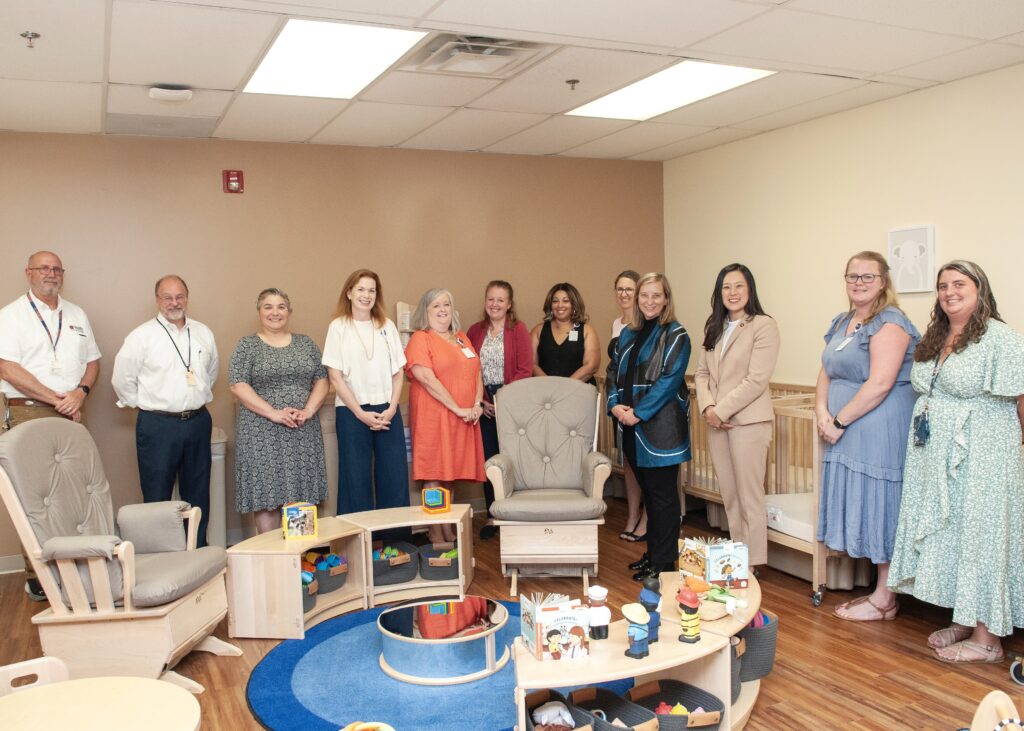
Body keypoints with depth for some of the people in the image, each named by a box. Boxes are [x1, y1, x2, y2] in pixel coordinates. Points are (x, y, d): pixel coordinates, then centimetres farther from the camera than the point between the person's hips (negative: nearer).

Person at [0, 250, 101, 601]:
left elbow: (92, 360, 16)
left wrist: (80, 393, -4)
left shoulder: (76, 314, 16)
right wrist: (57, 398, -13)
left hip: (69, 416, 4)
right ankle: (36, 577, 3)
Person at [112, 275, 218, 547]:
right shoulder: (142, 336, -7)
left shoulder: (203, 333, 8)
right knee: (157, 497, 2)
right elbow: (122, 379, -5)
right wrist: (146, 404, 0)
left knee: (197, 494, 12)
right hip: (158, 425, -4)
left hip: (198, 421, 5)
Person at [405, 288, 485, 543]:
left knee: (451, 474, 12)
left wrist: (477, 403, -2)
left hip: (464, 419, 6)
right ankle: (436, 535, 6)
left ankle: (449, 530, 21)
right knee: (434, 476, -2)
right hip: (433, 417, -6)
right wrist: (458, 409, -16)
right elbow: (427, 379, -15)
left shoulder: (462, 339, 18)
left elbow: (477, 372, 16)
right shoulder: (420, 339, -5)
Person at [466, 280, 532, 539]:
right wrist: (480, 400, -5)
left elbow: (525, 369, -7)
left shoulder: (518, 328, -2)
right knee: (488, 459, 5)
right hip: (484, 405, 3)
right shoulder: (475, 330, 8)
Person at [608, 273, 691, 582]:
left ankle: (664, 562, 9)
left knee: (663, 494, 0)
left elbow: (670, 380, -14)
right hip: (632, 427, 6)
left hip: (661, 426, -6)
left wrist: (638, 413, -17)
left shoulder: (675, 335, -6)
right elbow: (614, 372, 13)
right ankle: (653, 552, 26)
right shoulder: (628, 334, 14)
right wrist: (615, 405, -4)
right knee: (648, 492, 15)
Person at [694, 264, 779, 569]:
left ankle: (752, 566, 11)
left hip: (748, 421, -6)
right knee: (729, 497, 13)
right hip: (716, 422, 7)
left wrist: (721, 410, -14)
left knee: (749, 498, 1)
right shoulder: (714, 327, 14)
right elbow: (702, 372, 10)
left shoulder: (763, 326, -8)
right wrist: (707, 407, -6)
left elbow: (757, 380, -15)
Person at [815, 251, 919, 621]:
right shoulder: (842, 322, 14)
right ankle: (878, 591, 26)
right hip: (847, 434, 9)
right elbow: (827, 373, 13)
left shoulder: (889, 323, -13)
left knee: (879, 508, 0)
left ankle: (884, 600, 14)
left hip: (880, 433, -9)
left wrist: (840, 421, -16)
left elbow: (880, 384, -21)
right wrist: (823, 414, -4)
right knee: (861, 508, 14)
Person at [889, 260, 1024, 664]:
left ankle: (987, 639, 11)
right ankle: (963, 620, 28)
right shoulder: (933, 340, 12)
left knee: (982, 537, 0)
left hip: (982, 461, -8)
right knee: (948, 536, 14)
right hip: (937, 461, 8)